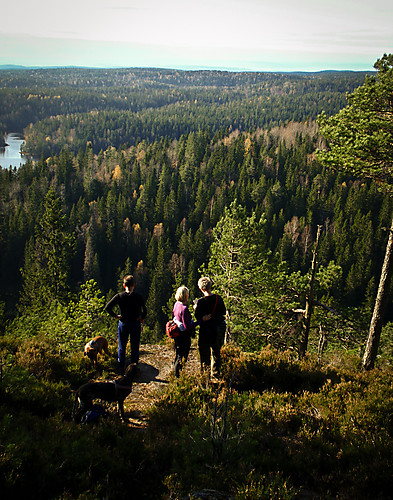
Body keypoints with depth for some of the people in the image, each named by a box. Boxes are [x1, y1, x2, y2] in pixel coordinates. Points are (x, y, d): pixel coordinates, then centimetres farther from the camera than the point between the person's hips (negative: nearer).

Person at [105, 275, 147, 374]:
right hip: (135, 324, -1)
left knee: (121, 347, 13)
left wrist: (115, 315, -1)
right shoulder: (138, 297, -10)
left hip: (123, 324, 1)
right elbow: (144, 310, -18)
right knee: (135, 348, 10)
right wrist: (141, 318, -1)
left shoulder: (119, 296, -6)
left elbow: (107, 307, -11)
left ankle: (121, 369, 18)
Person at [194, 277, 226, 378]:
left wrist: (195, 308, 4)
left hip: (205, 331, -4)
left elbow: (198, 317, -12)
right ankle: (215, 373, 26)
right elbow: (224, 312, 6)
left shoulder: (201, 302, -18)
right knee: (216, 352, 17)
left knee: (204, 352, 10)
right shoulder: (219, 298, -5)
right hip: (218, 330, 4)